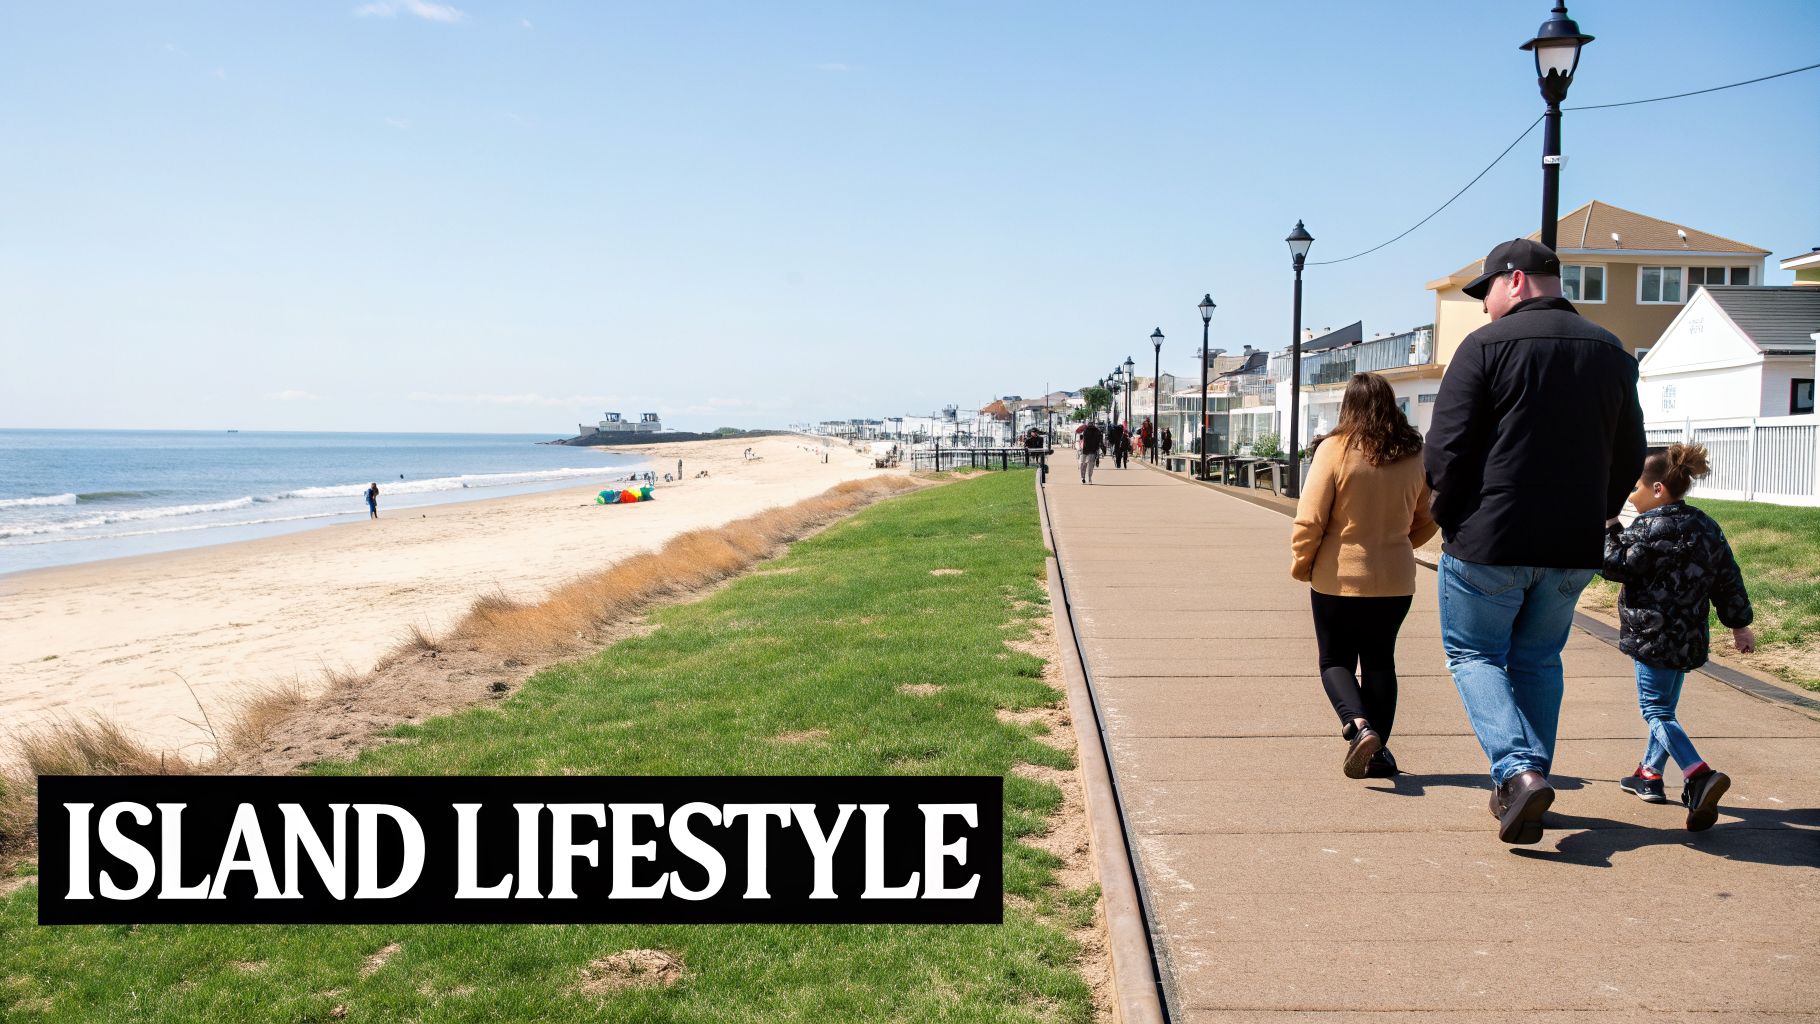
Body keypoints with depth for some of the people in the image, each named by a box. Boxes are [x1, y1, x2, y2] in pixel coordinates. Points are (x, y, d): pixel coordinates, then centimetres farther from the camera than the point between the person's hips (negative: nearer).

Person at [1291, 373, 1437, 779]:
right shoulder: (1414, 456, 0)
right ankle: (1378, 751, 17)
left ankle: (1358, 725, -14)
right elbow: (1427, 521, 11)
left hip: (1339, 578, -3)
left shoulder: (1335, 449, -13)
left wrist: (1301, 565, 0)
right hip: (1395, 580, 4)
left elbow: (1309, 519, -14)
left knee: (1335, 661, 10)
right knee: (1380, 661, 15)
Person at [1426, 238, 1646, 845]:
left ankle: (1517, 771, -10)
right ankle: (1527, 791, 19)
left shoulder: (1486, 345, -9)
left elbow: (1445, 448, -13)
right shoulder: (1611, 352, 10)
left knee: (1473, 653, 9)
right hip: (1574, 547, 6)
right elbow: (1629, 456, 13)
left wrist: (1449, 515, 2)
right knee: (1538, 661, 18)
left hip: (1488, 540, -5)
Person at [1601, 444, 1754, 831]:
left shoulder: (1650, 528, -16)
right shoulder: (1707, 527, 10)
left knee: (1656, 711, -7)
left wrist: (1610, 527, -5)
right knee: (1664, 707, 20)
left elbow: (1616, 566, -16)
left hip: (1654, 635, -9)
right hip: (1689, 636, 9)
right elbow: (1729, 580, 14)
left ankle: (1700, 776, -24)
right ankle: (1649, 774, 31)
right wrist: (1739, 625, 20)